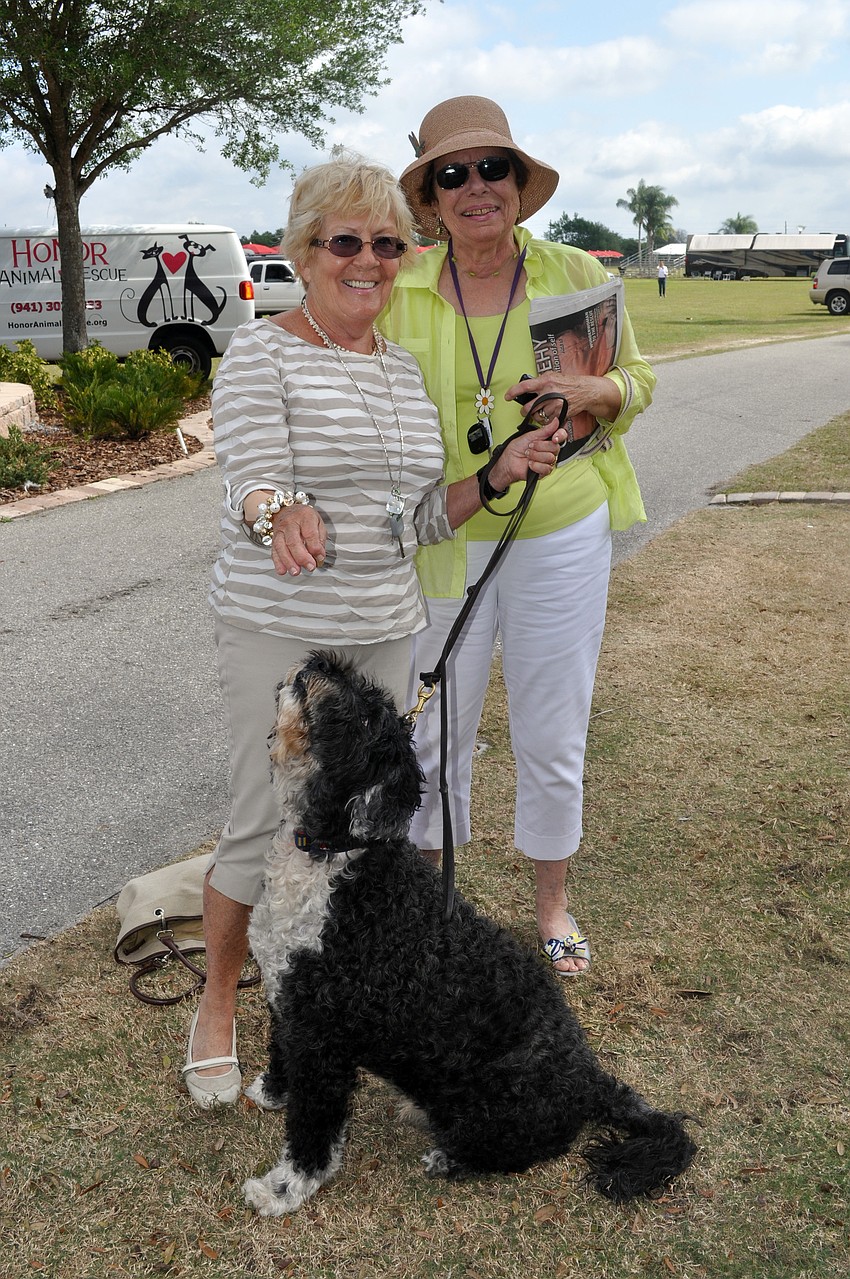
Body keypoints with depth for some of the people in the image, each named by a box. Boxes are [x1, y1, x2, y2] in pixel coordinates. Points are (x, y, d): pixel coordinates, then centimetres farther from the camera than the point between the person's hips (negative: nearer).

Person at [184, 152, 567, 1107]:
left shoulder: (404, 369, 11)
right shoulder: (260, 354, -7)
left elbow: (421, 519, 12)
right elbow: (253, 491, -19)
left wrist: (502, 471, -2)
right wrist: (283, 514, -42)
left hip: (385, 630, 6)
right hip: (277, 627, -5)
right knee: (264, 827, 0)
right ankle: (216, 1005, 25)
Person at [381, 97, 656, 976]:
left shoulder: (574, 274, -1)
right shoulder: (400, 291, -1)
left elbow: (637, 382, 8)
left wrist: (596, 391, -14)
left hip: (561, 534, 0)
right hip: (441, 544, 0)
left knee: (553, 737, 10)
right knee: (433, 733, 10)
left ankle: (551, 903, 34)